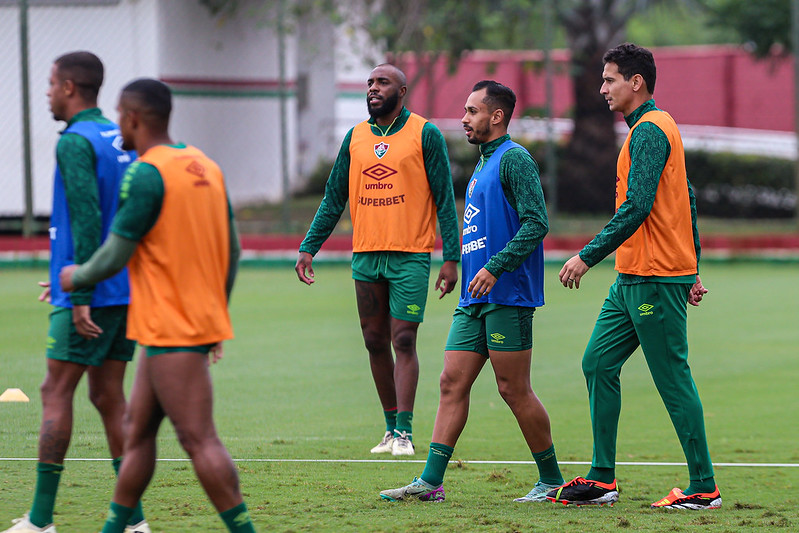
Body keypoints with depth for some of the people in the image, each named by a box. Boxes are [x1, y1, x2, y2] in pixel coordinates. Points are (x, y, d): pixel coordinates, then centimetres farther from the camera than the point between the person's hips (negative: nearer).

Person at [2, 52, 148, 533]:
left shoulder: (76, 142, -11)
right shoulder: (122, 141, 15)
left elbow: (86, 220, -20)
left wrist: (80, 294, -21)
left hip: (91, 296, -8)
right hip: (127, 291, 8)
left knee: (56, 393, -3)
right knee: (109, 397, 8)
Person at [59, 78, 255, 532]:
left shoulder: (147, 175, -15)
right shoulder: (206, 166, 12)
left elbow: (115, 256, -14)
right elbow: (232, 250, 15)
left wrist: (76, 277, 6)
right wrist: (215, 313, 23)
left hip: (171, 332, -9)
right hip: (199, 322, 9)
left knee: (200, 440, -10)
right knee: (138, 429, 15)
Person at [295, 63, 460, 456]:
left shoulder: (425, 135, -2)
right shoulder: (356, 137, 11)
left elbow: (444, 199, -2)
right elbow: (334, 198, 15)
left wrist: (451, 258, -8)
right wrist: (308, 248, 7)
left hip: (410, 255, -5)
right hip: (365, 255, 5)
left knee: (403, 340, -9)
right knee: (375, 342, 7)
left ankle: (404, 431, -9)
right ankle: (391, 428, 15)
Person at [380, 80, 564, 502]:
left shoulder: (514, 159, -9)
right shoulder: (483, 164, 19)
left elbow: (536, 223, -18)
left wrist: (494, 268, -23)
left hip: (507, 295, -9)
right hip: (474, 298, 9)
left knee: (513, 389, -5)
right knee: (452, 383, 2)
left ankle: (551, 479, 7)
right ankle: (431, 480, 0)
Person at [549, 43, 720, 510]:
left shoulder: (649, 131, -14)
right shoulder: (657, 127, 18)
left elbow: (637, 207, -23)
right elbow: (688, 199, 21)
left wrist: (589, 256, -20)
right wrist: (691, 271, 22)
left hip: (654, 280, -10)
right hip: (634, 279, 10)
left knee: (674, 380, -6)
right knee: (598, 363, 9)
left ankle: (704, 488, -1)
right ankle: (603, 479, 11)